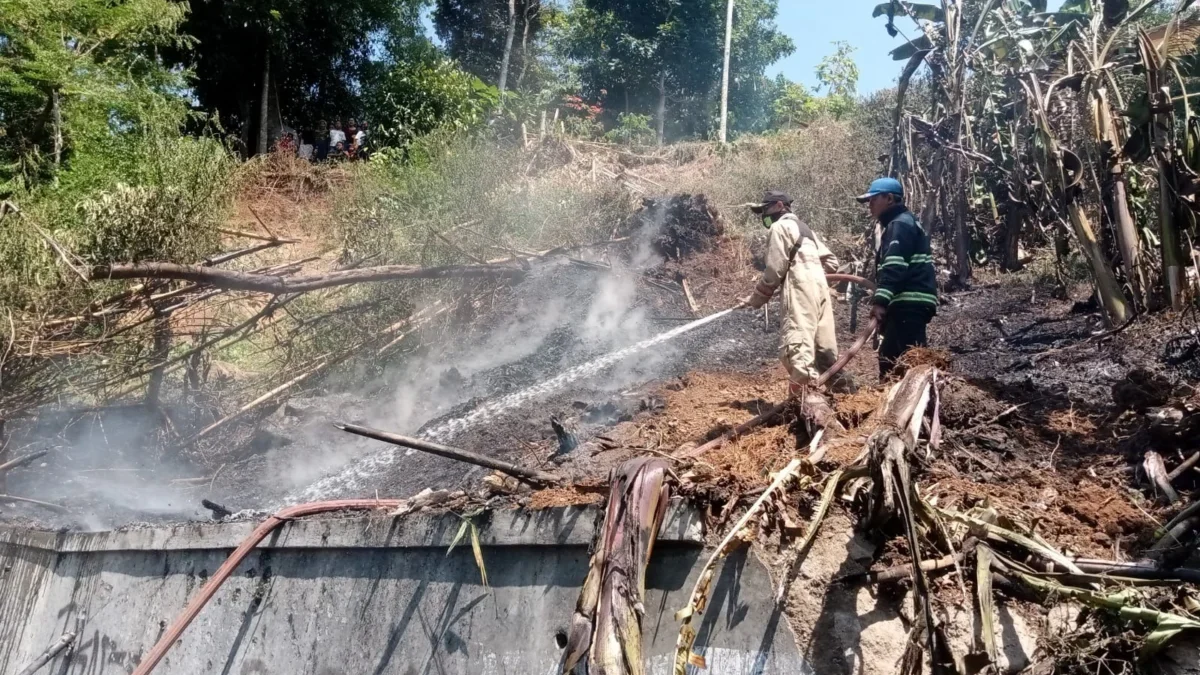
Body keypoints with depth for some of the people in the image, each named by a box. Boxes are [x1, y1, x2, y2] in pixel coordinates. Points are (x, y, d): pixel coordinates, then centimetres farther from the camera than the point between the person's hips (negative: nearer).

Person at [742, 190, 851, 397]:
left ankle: (804, 389, -38)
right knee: (822, 344, 12)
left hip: (801, 288, -10)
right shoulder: (803, 227, 30)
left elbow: (774, 270, -5)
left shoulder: (780, 227, 2)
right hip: (819, 286, 10)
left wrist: (755, 300, 3)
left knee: (795, 344, -21)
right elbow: (830, 261, 25)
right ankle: (838, 382, 13)